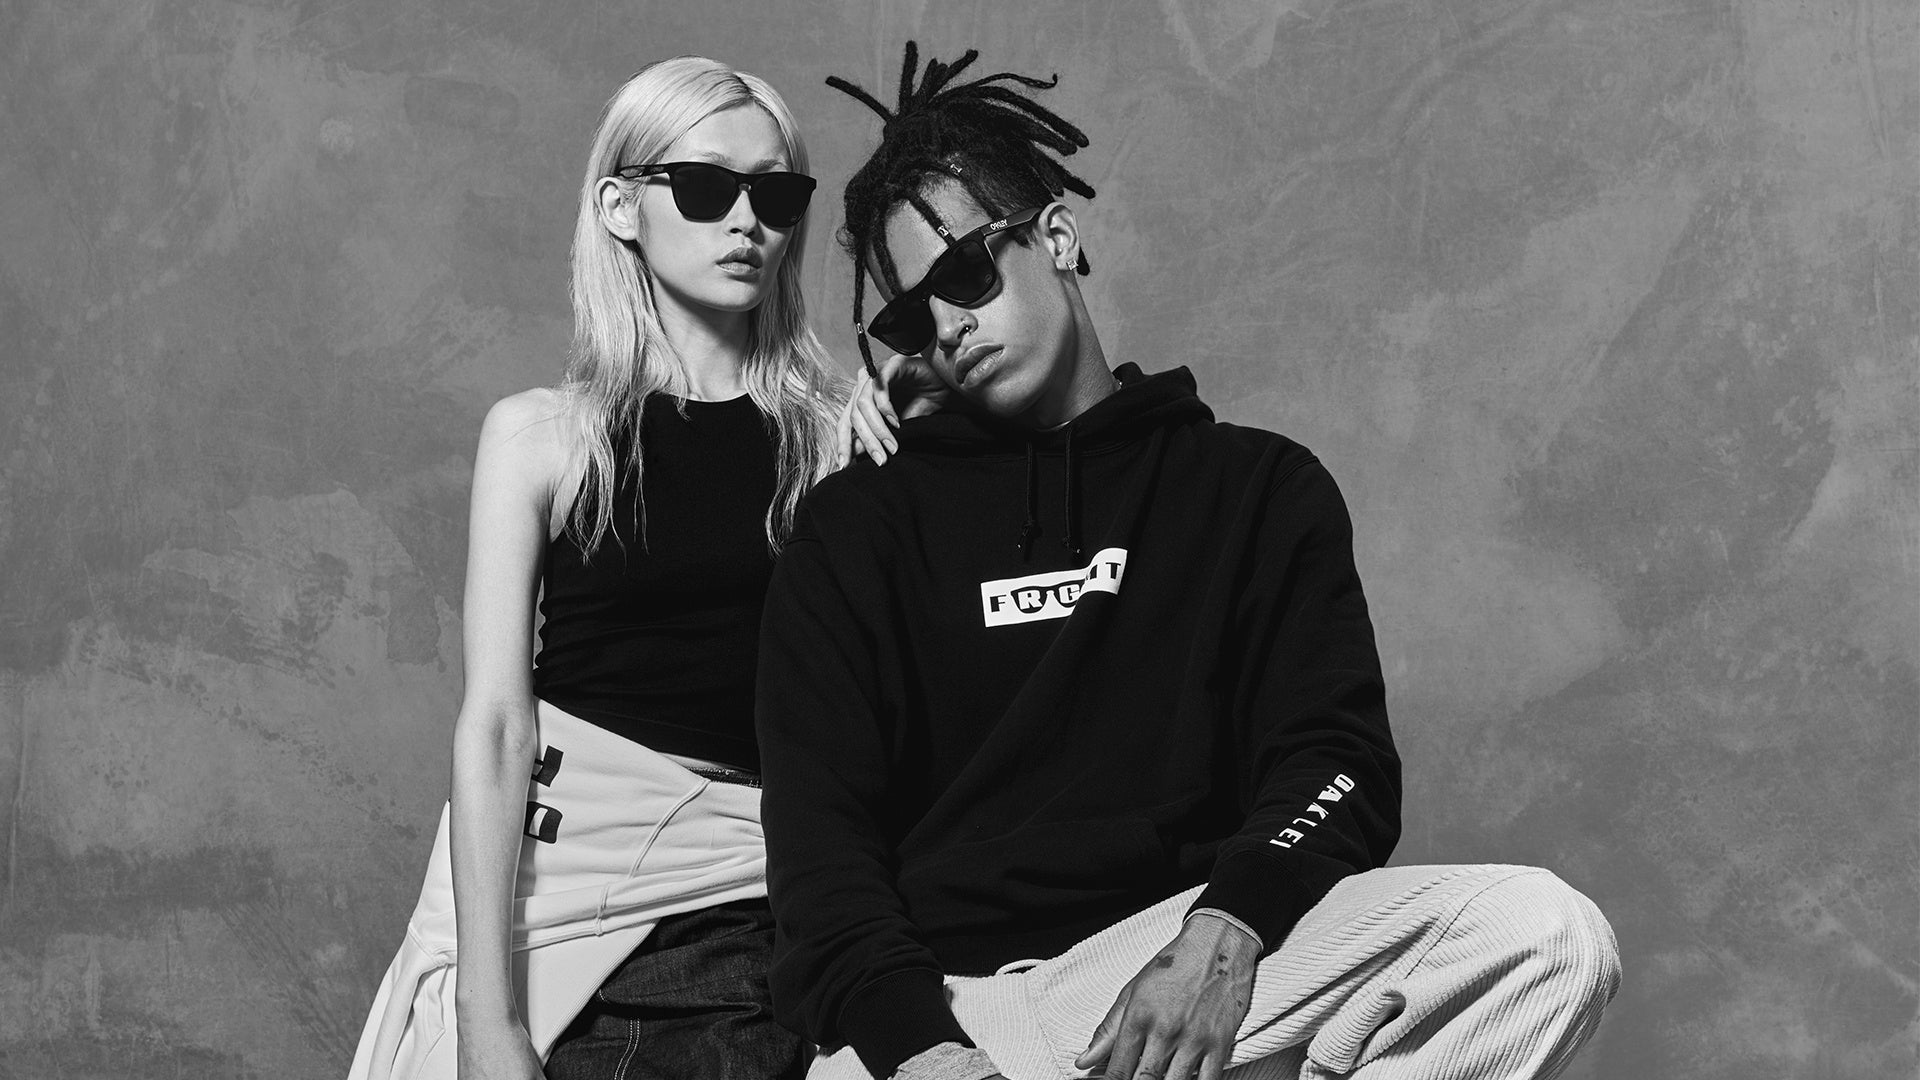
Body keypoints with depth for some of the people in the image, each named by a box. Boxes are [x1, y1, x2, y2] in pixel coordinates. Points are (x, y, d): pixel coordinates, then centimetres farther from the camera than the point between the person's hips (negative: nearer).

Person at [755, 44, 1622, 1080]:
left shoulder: (1259, 487, 18)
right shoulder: (856, 528, 16)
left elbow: (1335, 760, 6)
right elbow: (819, 831, 5)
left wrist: (1224, 933, -16)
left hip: (1181, 964, 2)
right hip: (935, 989, -2)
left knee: (1544, 935, -27)